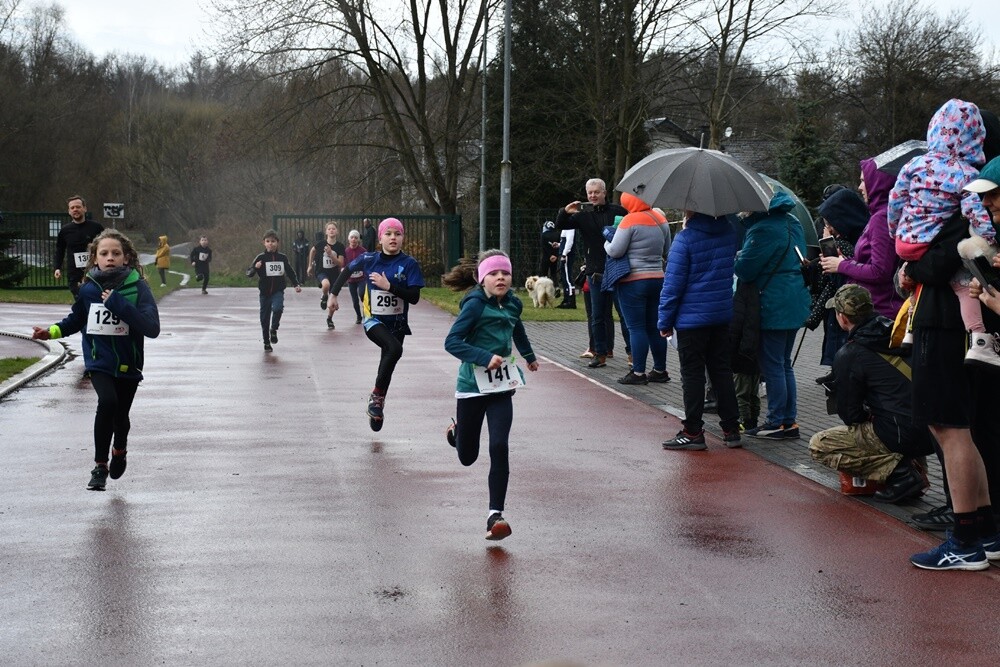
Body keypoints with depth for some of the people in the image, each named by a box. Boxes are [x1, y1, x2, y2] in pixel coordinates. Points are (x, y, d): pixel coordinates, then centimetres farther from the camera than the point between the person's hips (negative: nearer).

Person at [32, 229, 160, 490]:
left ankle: (119, 450, 49)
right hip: (99, 361, 0)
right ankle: (100, 466, -11)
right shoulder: (88, 289, -3)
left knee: (120, 414, 13)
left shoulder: (138, 287, -12)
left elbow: (152, 328, -22)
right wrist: (52, 332, 1)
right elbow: (76, 320, 17)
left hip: (128, 364, 0)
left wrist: (119, 304, -26)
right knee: (107, 401, -24)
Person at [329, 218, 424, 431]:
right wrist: (333, 293, 16)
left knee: (387, 366, 11)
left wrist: (389, 286, -23)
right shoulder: (369, 259, -6)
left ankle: (377, 404, 31)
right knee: (395, 348, -29)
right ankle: (377, 396, -16)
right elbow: (347, 271, 13)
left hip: (397, 323, 2)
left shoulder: (409, 264, -9)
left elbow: (414, 297, -15)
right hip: (373, 320, -2)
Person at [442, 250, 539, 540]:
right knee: (467, 457, 10)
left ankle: (495, 514, -10)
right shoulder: (475, 305, -14)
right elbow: (452, 341, -20)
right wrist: (485, 358, -31)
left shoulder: (512, 304, 4)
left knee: (499, 448, -14)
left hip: (501, 388, 3)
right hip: (472, 386, -3)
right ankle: (457, 430, 46)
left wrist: (529, 356, 44)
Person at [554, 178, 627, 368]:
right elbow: (560, 226, 2)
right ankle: (600, 354, 11)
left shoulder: (618, 211, 3)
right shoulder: (583, 215, 6)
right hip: (596, 272, 1)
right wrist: (565, 212, -18)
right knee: (598, 316, 4)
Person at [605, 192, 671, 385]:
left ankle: (638, 372, -3)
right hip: (657, 279, 7)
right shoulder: (661, 220, 8)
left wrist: (606, 242, 6)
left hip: (633, 282, -6)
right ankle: (660, 370, 18)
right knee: (655, 327, 12)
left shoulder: (630, 221, -13)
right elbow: (667, 251, 18)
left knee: (636, 328, -3)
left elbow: (615, 251, -13)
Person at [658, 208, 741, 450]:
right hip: (723, 315, 6)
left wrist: (665, 321, -6)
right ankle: (731, 429, 16)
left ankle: (693, 432, 6)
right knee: (721, 370, 14)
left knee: (692, 374, 2)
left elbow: (673, 284, -13)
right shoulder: (730, 231, 1)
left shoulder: (684, 239, -16)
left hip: (692, 318, -6)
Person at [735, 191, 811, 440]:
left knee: (772, 366, 0)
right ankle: (790, 420, 19)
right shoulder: (791, 222, 11)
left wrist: (736, 258, 4)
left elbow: (745, 269, -18)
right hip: (795, 304, 9)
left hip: (774, 306, -9)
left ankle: (776, 422, 5)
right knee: (785, 363, 16)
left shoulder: (764, 229, -19)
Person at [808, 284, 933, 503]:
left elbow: (850, 416, -1)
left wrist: (868, 417, 20)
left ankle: (898, 470, -7)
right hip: (932, 433, 8)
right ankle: (912, 464, 12)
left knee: (819, 445, 3)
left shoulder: (849, 355, -9)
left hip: (903, 434, -7)